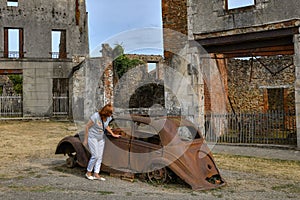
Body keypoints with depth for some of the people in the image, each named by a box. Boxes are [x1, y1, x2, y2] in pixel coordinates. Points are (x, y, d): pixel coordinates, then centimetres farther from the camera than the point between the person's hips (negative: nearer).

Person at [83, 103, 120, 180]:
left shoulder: (108, 117, -6)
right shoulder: (95, 116, -26)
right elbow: (87, 126, -16)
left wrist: (113, 134, 11)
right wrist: (85, 139, -13)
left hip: (101, 138, 7)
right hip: (92, 137, -6)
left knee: (100, 156, 3)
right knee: (95, 156, -10)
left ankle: (96, 174, 9)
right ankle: (88, 173, 7)